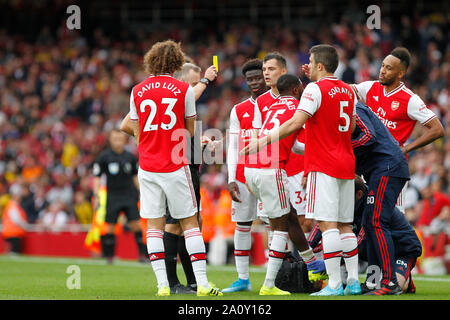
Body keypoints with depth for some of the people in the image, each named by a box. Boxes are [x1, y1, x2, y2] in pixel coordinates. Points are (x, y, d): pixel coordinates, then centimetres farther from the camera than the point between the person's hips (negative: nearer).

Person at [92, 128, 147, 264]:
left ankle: (142, 254, -3)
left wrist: (141, 193, 15)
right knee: (110, 226, -3)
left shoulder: (130, 157, 5)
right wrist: (96, 195, -7)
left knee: (136, 225, -8)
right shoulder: (104, 157, -2)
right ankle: (109, 256, 8)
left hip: (129, 196, 1)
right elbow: (97, 177, 1)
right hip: (112, 196, -1)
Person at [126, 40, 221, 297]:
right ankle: (202, 283, -1)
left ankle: (163, 284, -1)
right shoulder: (184, 89, -3)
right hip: (175, 166, -2)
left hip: (147, 167, 2)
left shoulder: (137, 91, 4)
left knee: (154, 225, 5)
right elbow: (191, 130, 6)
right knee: (190, 223, 3)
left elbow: (137, 132, 10)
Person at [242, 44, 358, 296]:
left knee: (328, 223, -9)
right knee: (345, 225, 11)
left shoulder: (315, 89, -9)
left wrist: (264, 142, -14)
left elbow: (295, 124, -17)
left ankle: (334, 284, -14)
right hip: (346, 165, 8)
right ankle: (353, 281, 9)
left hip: (323, 166, -8)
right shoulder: (348, 91, 13)